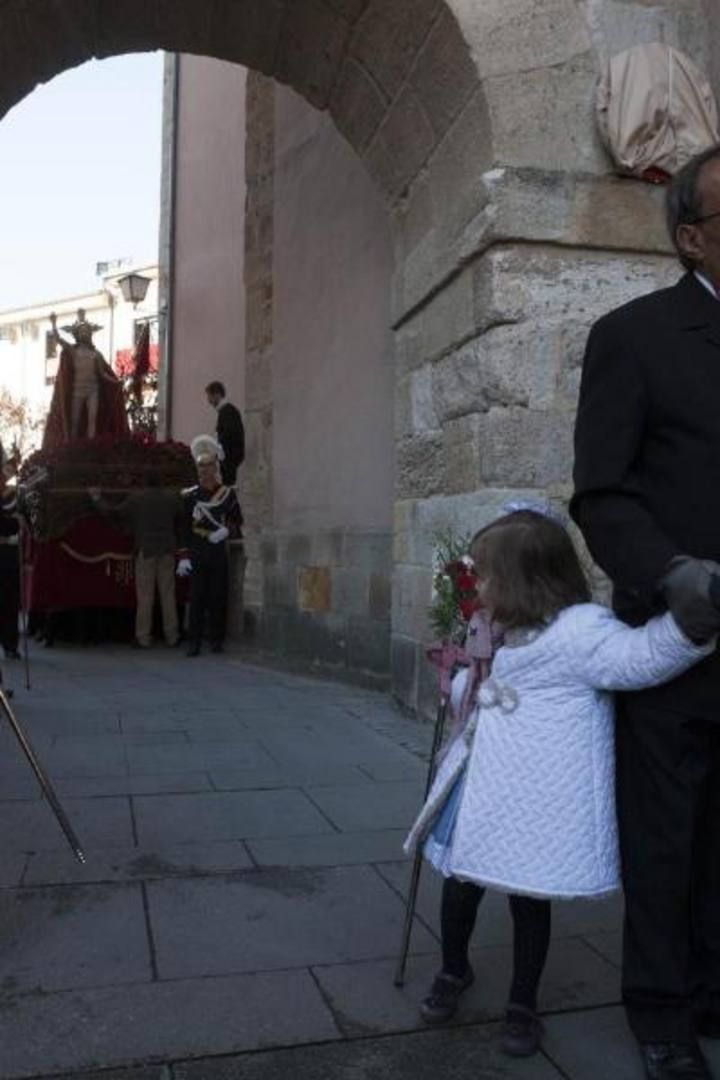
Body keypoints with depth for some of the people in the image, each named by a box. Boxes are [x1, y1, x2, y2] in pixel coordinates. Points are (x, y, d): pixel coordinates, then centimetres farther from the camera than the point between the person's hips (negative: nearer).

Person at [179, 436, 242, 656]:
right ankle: (194, 642, 0)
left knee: (218, 598, 3)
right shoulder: (189, 495, 5)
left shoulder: (228, 494, 6)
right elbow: (183, 528, 3)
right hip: (197, 555, -1)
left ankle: (216, 640, 12)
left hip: (219, 554, 1)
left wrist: (226, 531, -13)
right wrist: (183, 557, -4)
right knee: (197, 598, -4)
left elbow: (238, 524, 8)